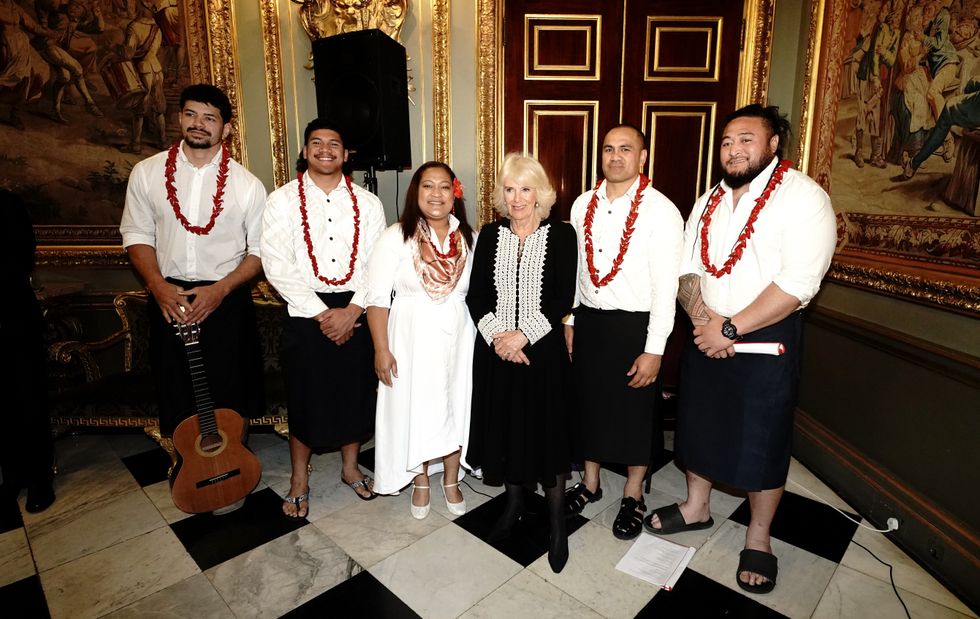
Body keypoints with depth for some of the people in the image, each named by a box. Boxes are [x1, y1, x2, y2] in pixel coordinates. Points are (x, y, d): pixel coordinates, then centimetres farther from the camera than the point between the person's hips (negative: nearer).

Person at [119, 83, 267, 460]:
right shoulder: (147, 173, 3)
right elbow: (137, 234, 6)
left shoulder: (247, 185, -4)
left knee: (231, 398, 8)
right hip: (168, 298, 2)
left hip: (227, 300, -1)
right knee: (176, 395, 12)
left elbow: (260, 251, -3)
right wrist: (159, 286, -9)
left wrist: (220, 290, -15)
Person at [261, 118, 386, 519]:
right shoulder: (282, 201, -1)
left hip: (356, 313, 2)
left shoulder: (367, 203, 4)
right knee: (305, 397, 8)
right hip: (306, 315, -1)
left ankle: (350, 467, 34)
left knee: (356, 392, 12)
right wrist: (323, 313, -13)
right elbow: (277, 265, -9)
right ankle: (299, 479, 29)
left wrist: (352, 310, -13)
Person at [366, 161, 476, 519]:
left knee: (456, 406, 12)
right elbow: (377, 298, -9)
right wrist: (382, 350, -13)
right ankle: (420, 481, 32)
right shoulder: (396, 238, -9)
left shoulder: (469, 239, 1)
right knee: (414, 408, 9)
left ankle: (451, 480, 34)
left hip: (458, 338, 3)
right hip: (412, 337, -2)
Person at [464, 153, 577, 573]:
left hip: (543, 350, -3)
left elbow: (563, 299, -9)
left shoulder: (561, 234, -3)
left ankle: (557, 522, 24)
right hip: (496, 350, 3)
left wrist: (523, 334, -16)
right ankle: (514, 503, 36)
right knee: (504, 426, 13)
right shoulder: (490, 235, 6)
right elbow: (476, 296, 2)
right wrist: (497, 336, -12)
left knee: (547, 429, 4)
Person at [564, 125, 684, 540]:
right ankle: (590, 482, 39)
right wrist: (569, 320, 10)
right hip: (588, 319, 5)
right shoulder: (583, 204, 4)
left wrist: (654, 350, -15)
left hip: (633, 324, -4)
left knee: (634, 410, 10)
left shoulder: (661, 211, -12)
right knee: (589, 401, 16)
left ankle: (633, 494, 33)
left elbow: (666, 285, -14)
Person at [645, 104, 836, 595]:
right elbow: (688, 268, 7)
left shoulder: (804, 198, -12)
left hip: (766, 338, -5)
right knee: (700, 422, 16)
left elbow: (797, 283, -21)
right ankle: (696, 507, 38)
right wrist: (704, 319, -10)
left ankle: (758, 536, 29)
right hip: (706, 333, 6)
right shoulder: (709, 200, 8)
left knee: (760, 439, 7)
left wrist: (731, 328, -20)